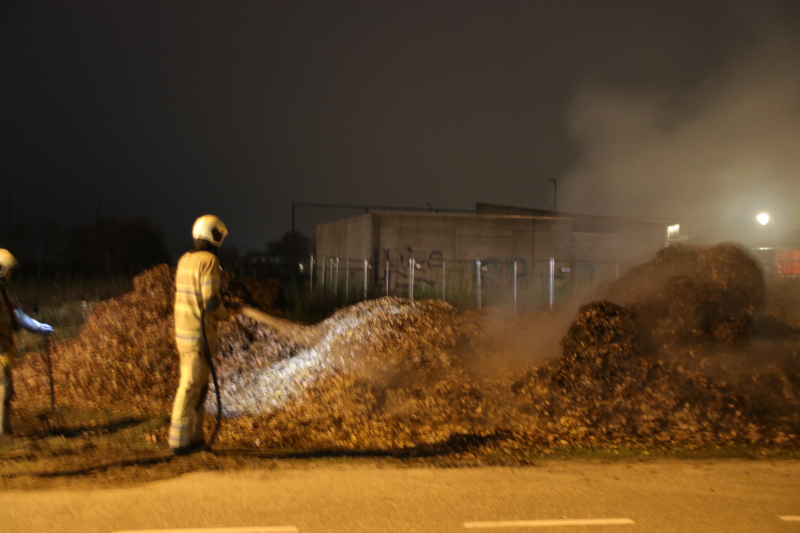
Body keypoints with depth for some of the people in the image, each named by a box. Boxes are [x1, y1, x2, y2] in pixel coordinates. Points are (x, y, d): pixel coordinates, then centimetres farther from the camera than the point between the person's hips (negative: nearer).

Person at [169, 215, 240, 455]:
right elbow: (211, 302, -20)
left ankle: (194, 437, 22)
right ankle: (179, 440, 0)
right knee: (191, 386, -4)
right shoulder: (209, 261, -15)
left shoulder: (185, 259, 11)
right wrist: (228, 313, -1)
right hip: (200, 333, -9)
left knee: (198, 384, 16)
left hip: (182, 331, 9)